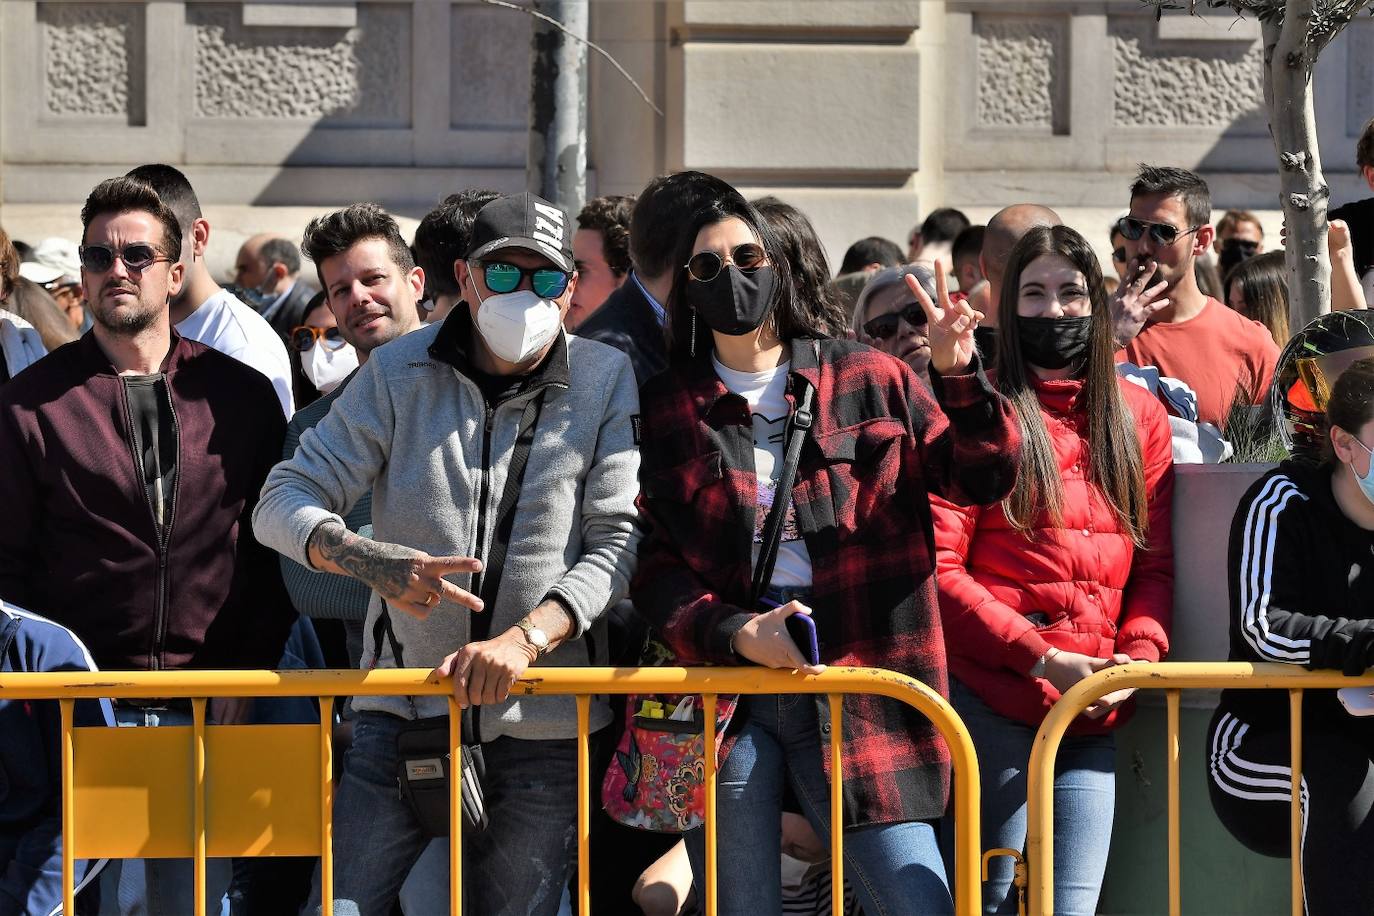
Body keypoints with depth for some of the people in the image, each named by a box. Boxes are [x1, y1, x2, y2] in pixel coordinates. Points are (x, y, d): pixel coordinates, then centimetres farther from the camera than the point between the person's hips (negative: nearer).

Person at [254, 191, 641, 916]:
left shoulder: (607, 382, 2)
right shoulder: (400, 373, 2)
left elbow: (620, 541, -5)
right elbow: (283, 503, 0)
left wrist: (523, 640, -21)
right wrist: (374, 563, -21)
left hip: (541, 723, 0)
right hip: (403, 711, 0)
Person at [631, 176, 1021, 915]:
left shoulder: (868, 382, 9)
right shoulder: (665, 409, 8)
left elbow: (984, 477, 6)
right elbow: (652, 565, 1)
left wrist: (959, 378, -11)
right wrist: (733, 633, -15)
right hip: (723, 695, 0)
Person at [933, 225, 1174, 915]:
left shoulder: (1138, 416, 14)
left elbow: (1156, 563, 13)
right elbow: (939, 567, -5)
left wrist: (1136, 660, -5)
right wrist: (1039, 658, -13)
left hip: (1093, 713, 4)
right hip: (991, 703, -4)